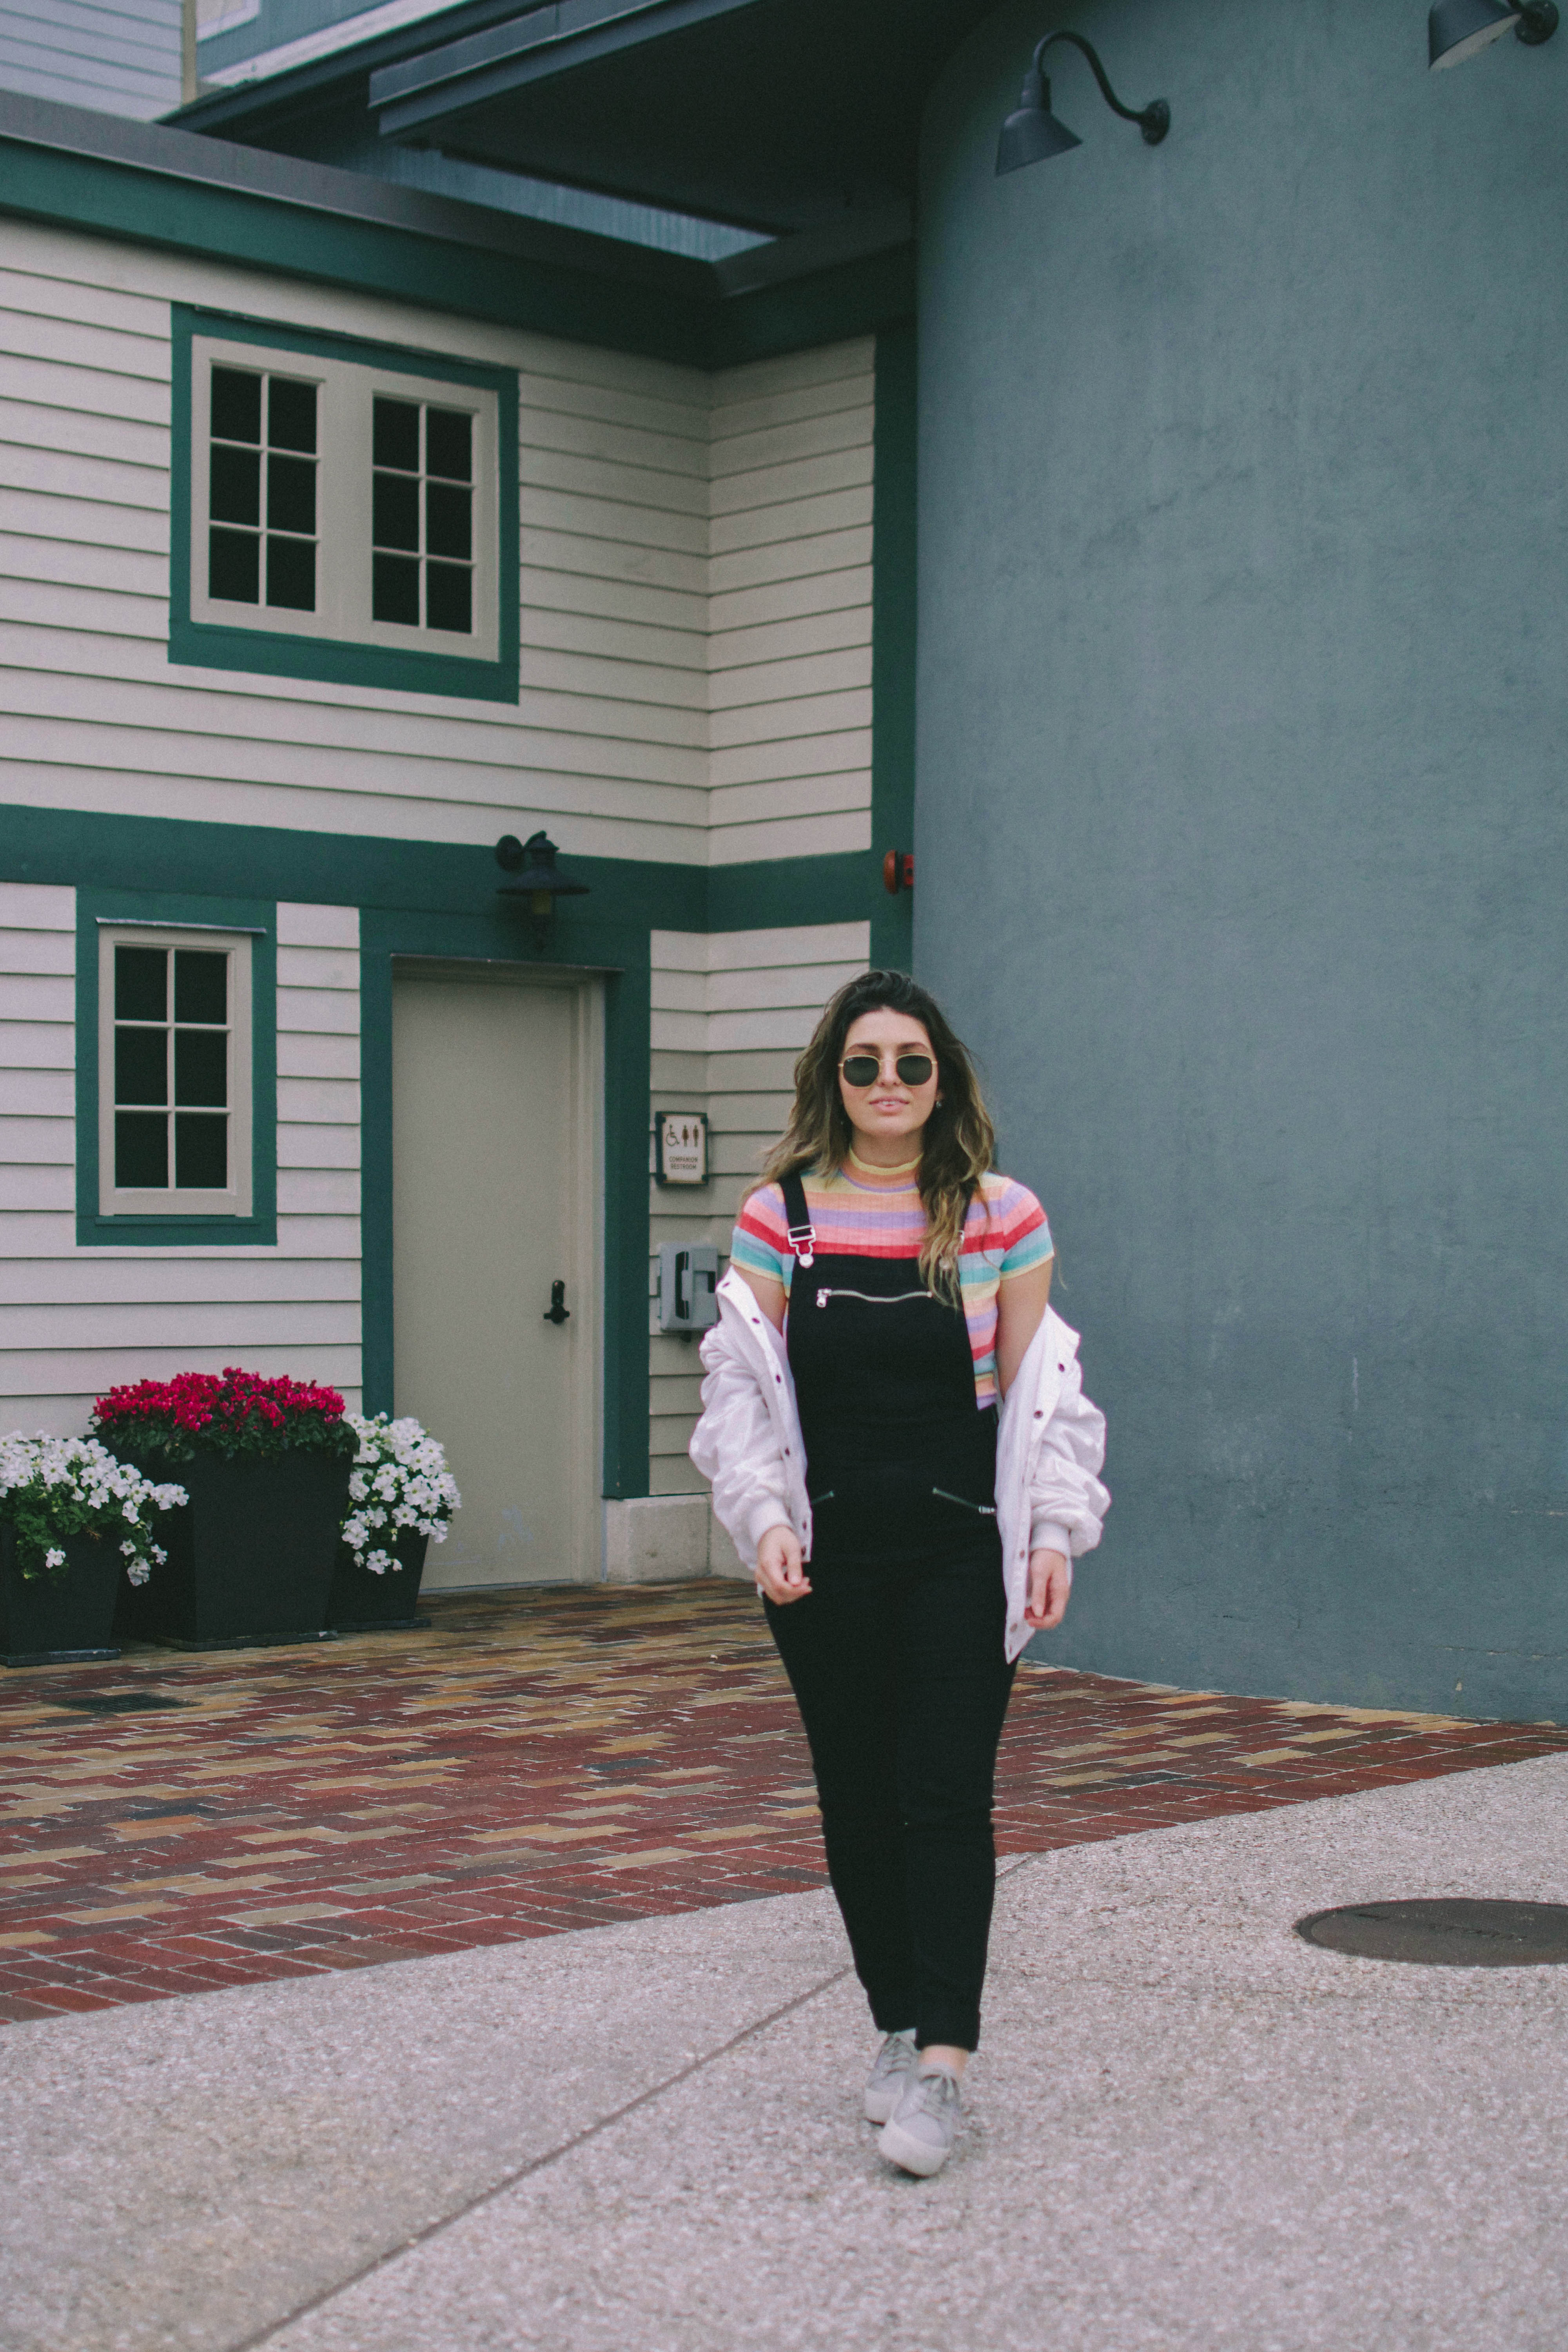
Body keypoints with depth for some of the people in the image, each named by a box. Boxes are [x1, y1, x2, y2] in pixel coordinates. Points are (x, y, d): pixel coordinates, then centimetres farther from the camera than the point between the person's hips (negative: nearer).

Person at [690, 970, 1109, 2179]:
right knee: (856, 1798, 8)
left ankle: (943, 2062, -8)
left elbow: (1039, 1391, 4)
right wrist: (767, 1519, -9)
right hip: (829, 1552, 2)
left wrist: (1053, 1533, -5)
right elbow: (745, 1387, 4)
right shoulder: (779, 1216, 3)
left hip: (962, 1549, -2)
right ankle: (898, 2028, 22)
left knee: (947, 1795, -8)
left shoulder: (1002, 1216, 1)